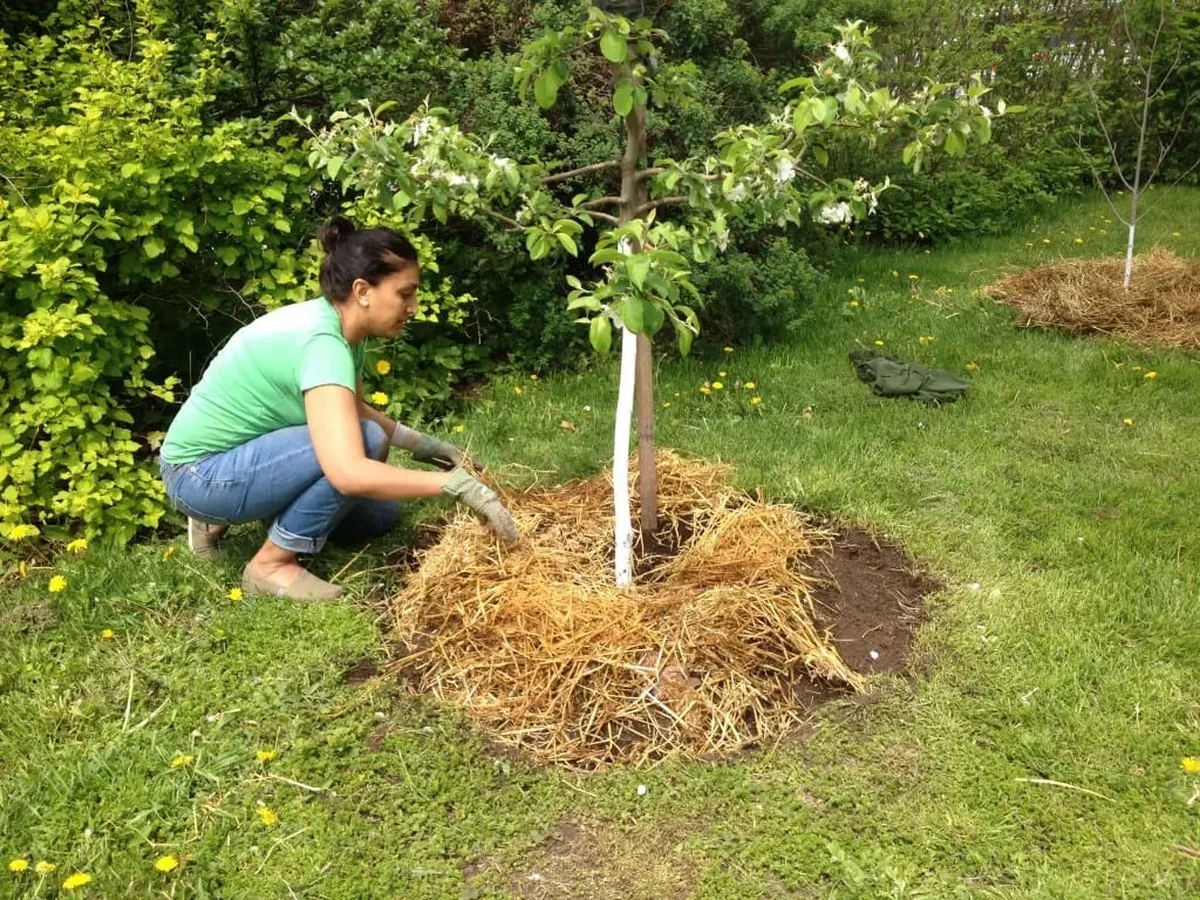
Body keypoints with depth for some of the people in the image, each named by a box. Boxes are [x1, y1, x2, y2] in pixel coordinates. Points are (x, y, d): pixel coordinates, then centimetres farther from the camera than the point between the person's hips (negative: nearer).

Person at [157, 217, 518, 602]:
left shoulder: (333, 323, -2)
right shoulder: (320, 341, -30)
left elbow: (353, 410, 16)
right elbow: (349, 473, -42)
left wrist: (423, 445, 4)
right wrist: (458, 483, -36)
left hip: (239, 453, 9)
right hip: (199, 474, -9)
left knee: (378, 511, 10)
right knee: (364, 441, -25)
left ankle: (223, 515, 16)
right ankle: (272, 564, -9)